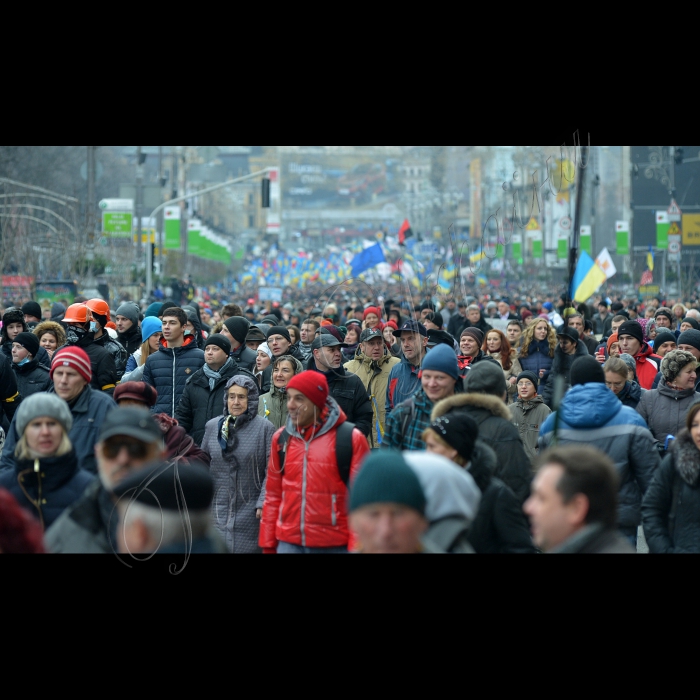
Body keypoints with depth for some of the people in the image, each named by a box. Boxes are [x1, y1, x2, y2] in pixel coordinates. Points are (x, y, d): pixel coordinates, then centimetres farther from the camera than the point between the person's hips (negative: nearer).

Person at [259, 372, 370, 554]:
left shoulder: (350, 439, -6)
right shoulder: (281, 438, 7)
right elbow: (273, 496, 11)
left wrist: (357, 546, -8)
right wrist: (268, 544, 9)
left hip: (335, 545, -3)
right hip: (289, 543, 3)